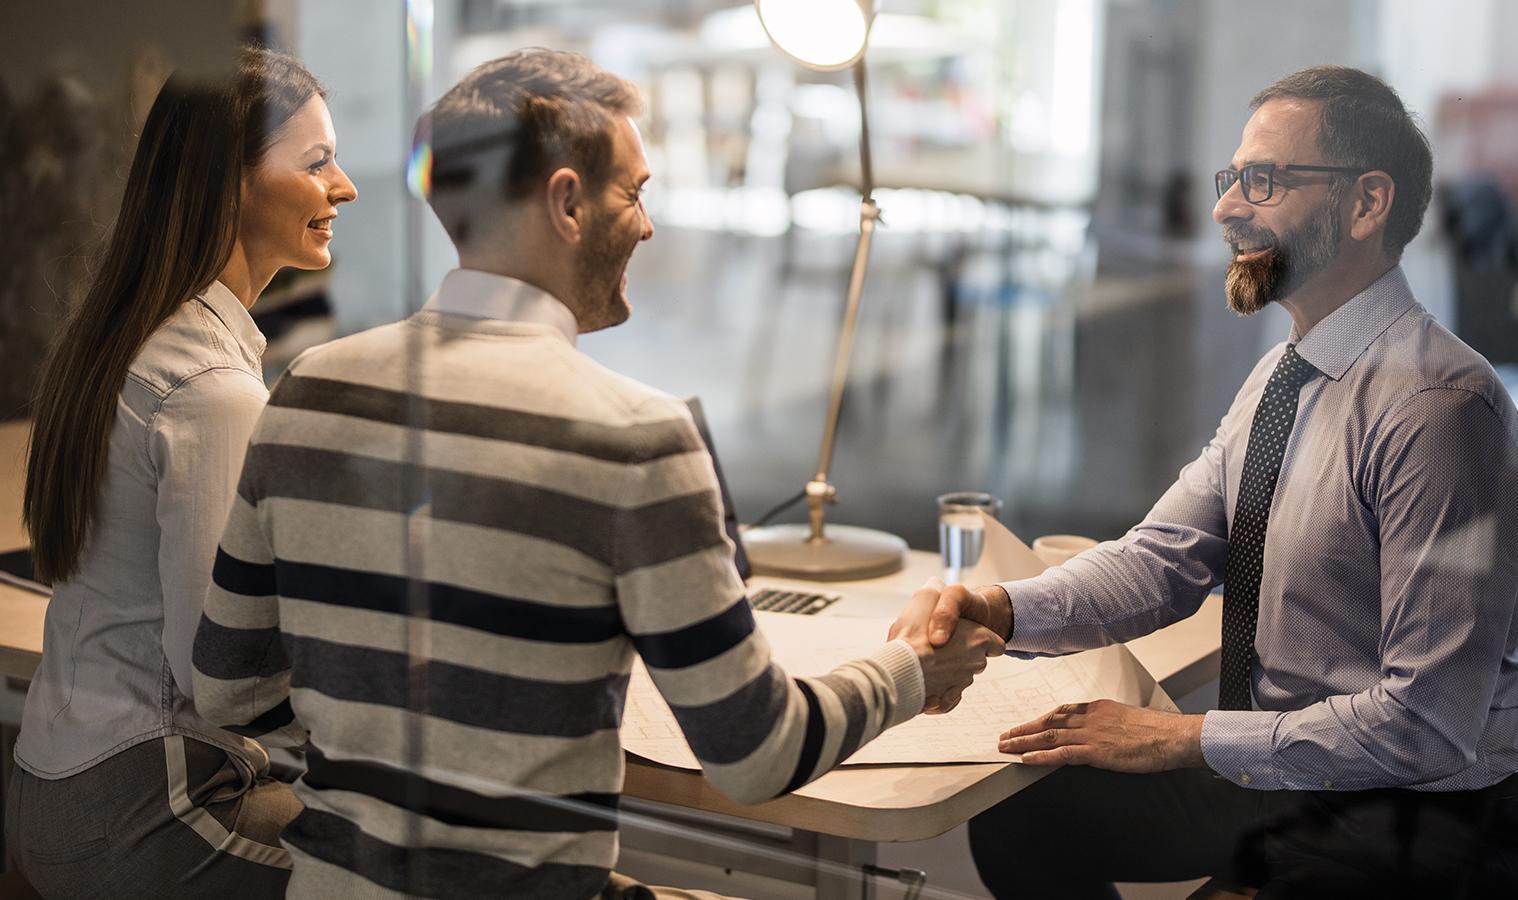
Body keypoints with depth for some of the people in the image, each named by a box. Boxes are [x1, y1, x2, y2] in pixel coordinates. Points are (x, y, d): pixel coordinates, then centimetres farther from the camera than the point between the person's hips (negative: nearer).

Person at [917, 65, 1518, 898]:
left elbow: (1426, 724, -25)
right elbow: (1161, 561, 3)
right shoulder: (1278, 379, 6)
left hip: (1415, 816, -9)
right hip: (1273, 776, 9)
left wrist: (1181, 738, -20)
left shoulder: (1440, 407, -24)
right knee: (1015, 822, 8)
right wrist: (997, 609, -15)